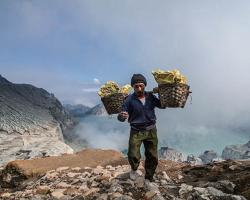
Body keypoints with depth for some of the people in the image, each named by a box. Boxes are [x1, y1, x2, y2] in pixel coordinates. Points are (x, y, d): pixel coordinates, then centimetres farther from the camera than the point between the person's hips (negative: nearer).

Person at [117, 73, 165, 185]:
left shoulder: (150, 96, -1)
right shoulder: (129, 99, -11)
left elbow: (163, 105, 12)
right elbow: (121, 117, -13)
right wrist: (121, 116, -37)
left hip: (151, 130, 3)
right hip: (136, 131, -3)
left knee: (152, 157, 8)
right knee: (133, 155, -15)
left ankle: (148, 179, 32)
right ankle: (134, 169, 21)